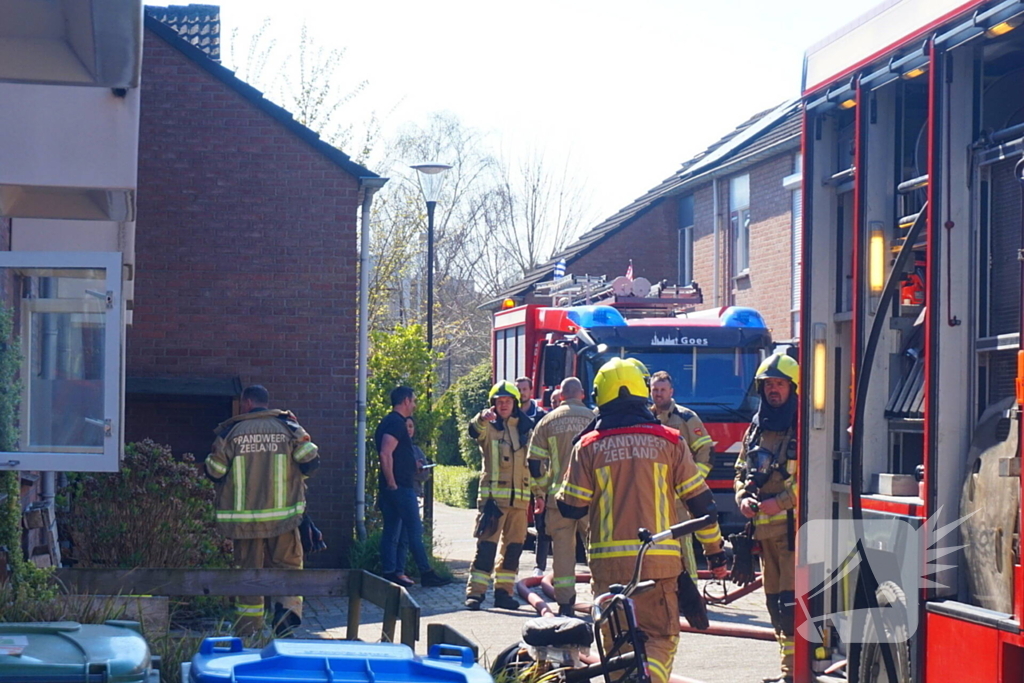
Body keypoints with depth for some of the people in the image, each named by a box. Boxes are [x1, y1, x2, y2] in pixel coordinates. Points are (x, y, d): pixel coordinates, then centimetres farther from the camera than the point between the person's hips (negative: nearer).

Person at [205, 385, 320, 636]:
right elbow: (310, 458, -6)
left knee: (247, 571, 8)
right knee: (287, 565, 9)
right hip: (282, 516, 0)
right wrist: (294, 476, 14)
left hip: (244, 516, 0)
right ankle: (287, 612, -14)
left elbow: (215, 471, 0)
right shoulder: (288, 427, 2)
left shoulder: (231, 431, 0)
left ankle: (248, 634, 9)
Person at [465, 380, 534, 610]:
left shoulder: (525, 428, 13)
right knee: (486, 545, -10)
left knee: (513, 546, 8)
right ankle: (475, 592, -10)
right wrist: (481, 419, -48)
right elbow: (475, 430, -24)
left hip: (520, 497, 5)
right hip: (493, 494, -5)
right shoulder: (489, 426, 0)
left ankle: (503, 592, 17)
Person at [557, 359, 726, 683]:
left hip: (608, 559, 1)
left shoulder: (588, 446, 2)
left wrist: (558, 497, 26)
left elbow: (571, 508, 3)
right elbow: (700, 499, 5)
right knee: (662, 635, 4)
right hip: (659, 559, -1)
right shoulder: (669, 441, 3)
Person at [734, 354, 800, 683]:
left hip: (795, 527, -8)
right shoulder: (756, 429, 17)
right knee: (774, 602, 10)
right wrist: (743, 498, 3)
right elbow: (741, 473, 24)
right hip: (764, 529, 8)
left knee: (791, 601, -14)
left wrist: (781, 501, -19)